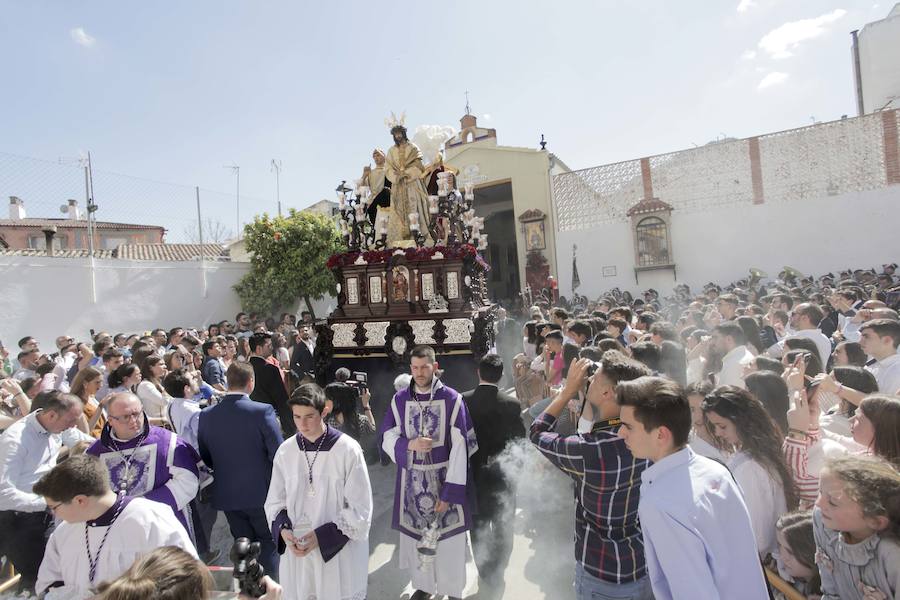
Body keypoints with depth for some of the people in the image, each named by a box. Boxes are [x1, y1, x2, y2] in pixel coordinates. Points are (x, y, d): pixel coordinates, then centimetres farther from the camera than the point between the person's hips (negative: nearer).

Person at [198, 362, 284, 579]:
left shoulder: (206, 415, -7)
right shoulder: (262, 411, -21)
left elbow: (205, 457, 4)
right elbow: (278, 454, -19)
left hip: (227, 494, 4)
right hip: (261, 492, -3)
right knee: (268, 543, 17)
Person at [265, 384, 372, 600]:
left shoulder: (348, 450, -15)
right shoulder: (285, 451, -3)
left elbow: (360, 509, -11)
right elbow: (275, 501, 8)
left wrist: (321, 536, -17)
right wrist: (283, 529, -10)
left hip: (338, 552, -3)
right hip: (296, 551, 3)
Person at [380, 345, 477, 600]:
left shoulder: (452, 399, -11)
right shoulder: (399, 400, -1)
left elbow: (460, 447, -12)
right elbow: (387, 439, 2)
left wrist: (450, 491, -15)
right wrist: (409, 445, -19)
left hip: (444, 479, -2)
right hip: (412, 480, 3)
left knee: (448, 537, 7)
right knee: (415, 534, 14)